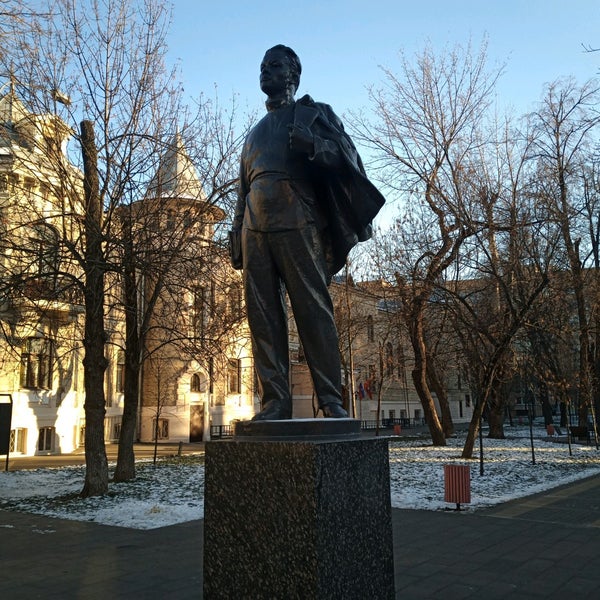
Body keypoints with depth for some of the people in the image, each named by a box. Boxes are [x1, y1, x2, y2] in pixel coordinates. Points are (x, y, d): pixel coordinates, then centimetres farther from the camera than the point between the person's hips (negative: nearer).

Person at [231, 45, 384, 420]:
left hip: (297, 224, -5)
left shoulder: (315, 114, 17)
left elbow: (348, 157, 4)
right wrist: (237, 237, 18)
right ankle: (276, 401, -2)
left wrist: (312, 145, -15)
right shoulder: (255, 132, 32)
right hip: (255, 229, 6)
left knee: (314, 311, -11)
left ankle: (331, 400, -10)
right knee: (263, 317, -3)